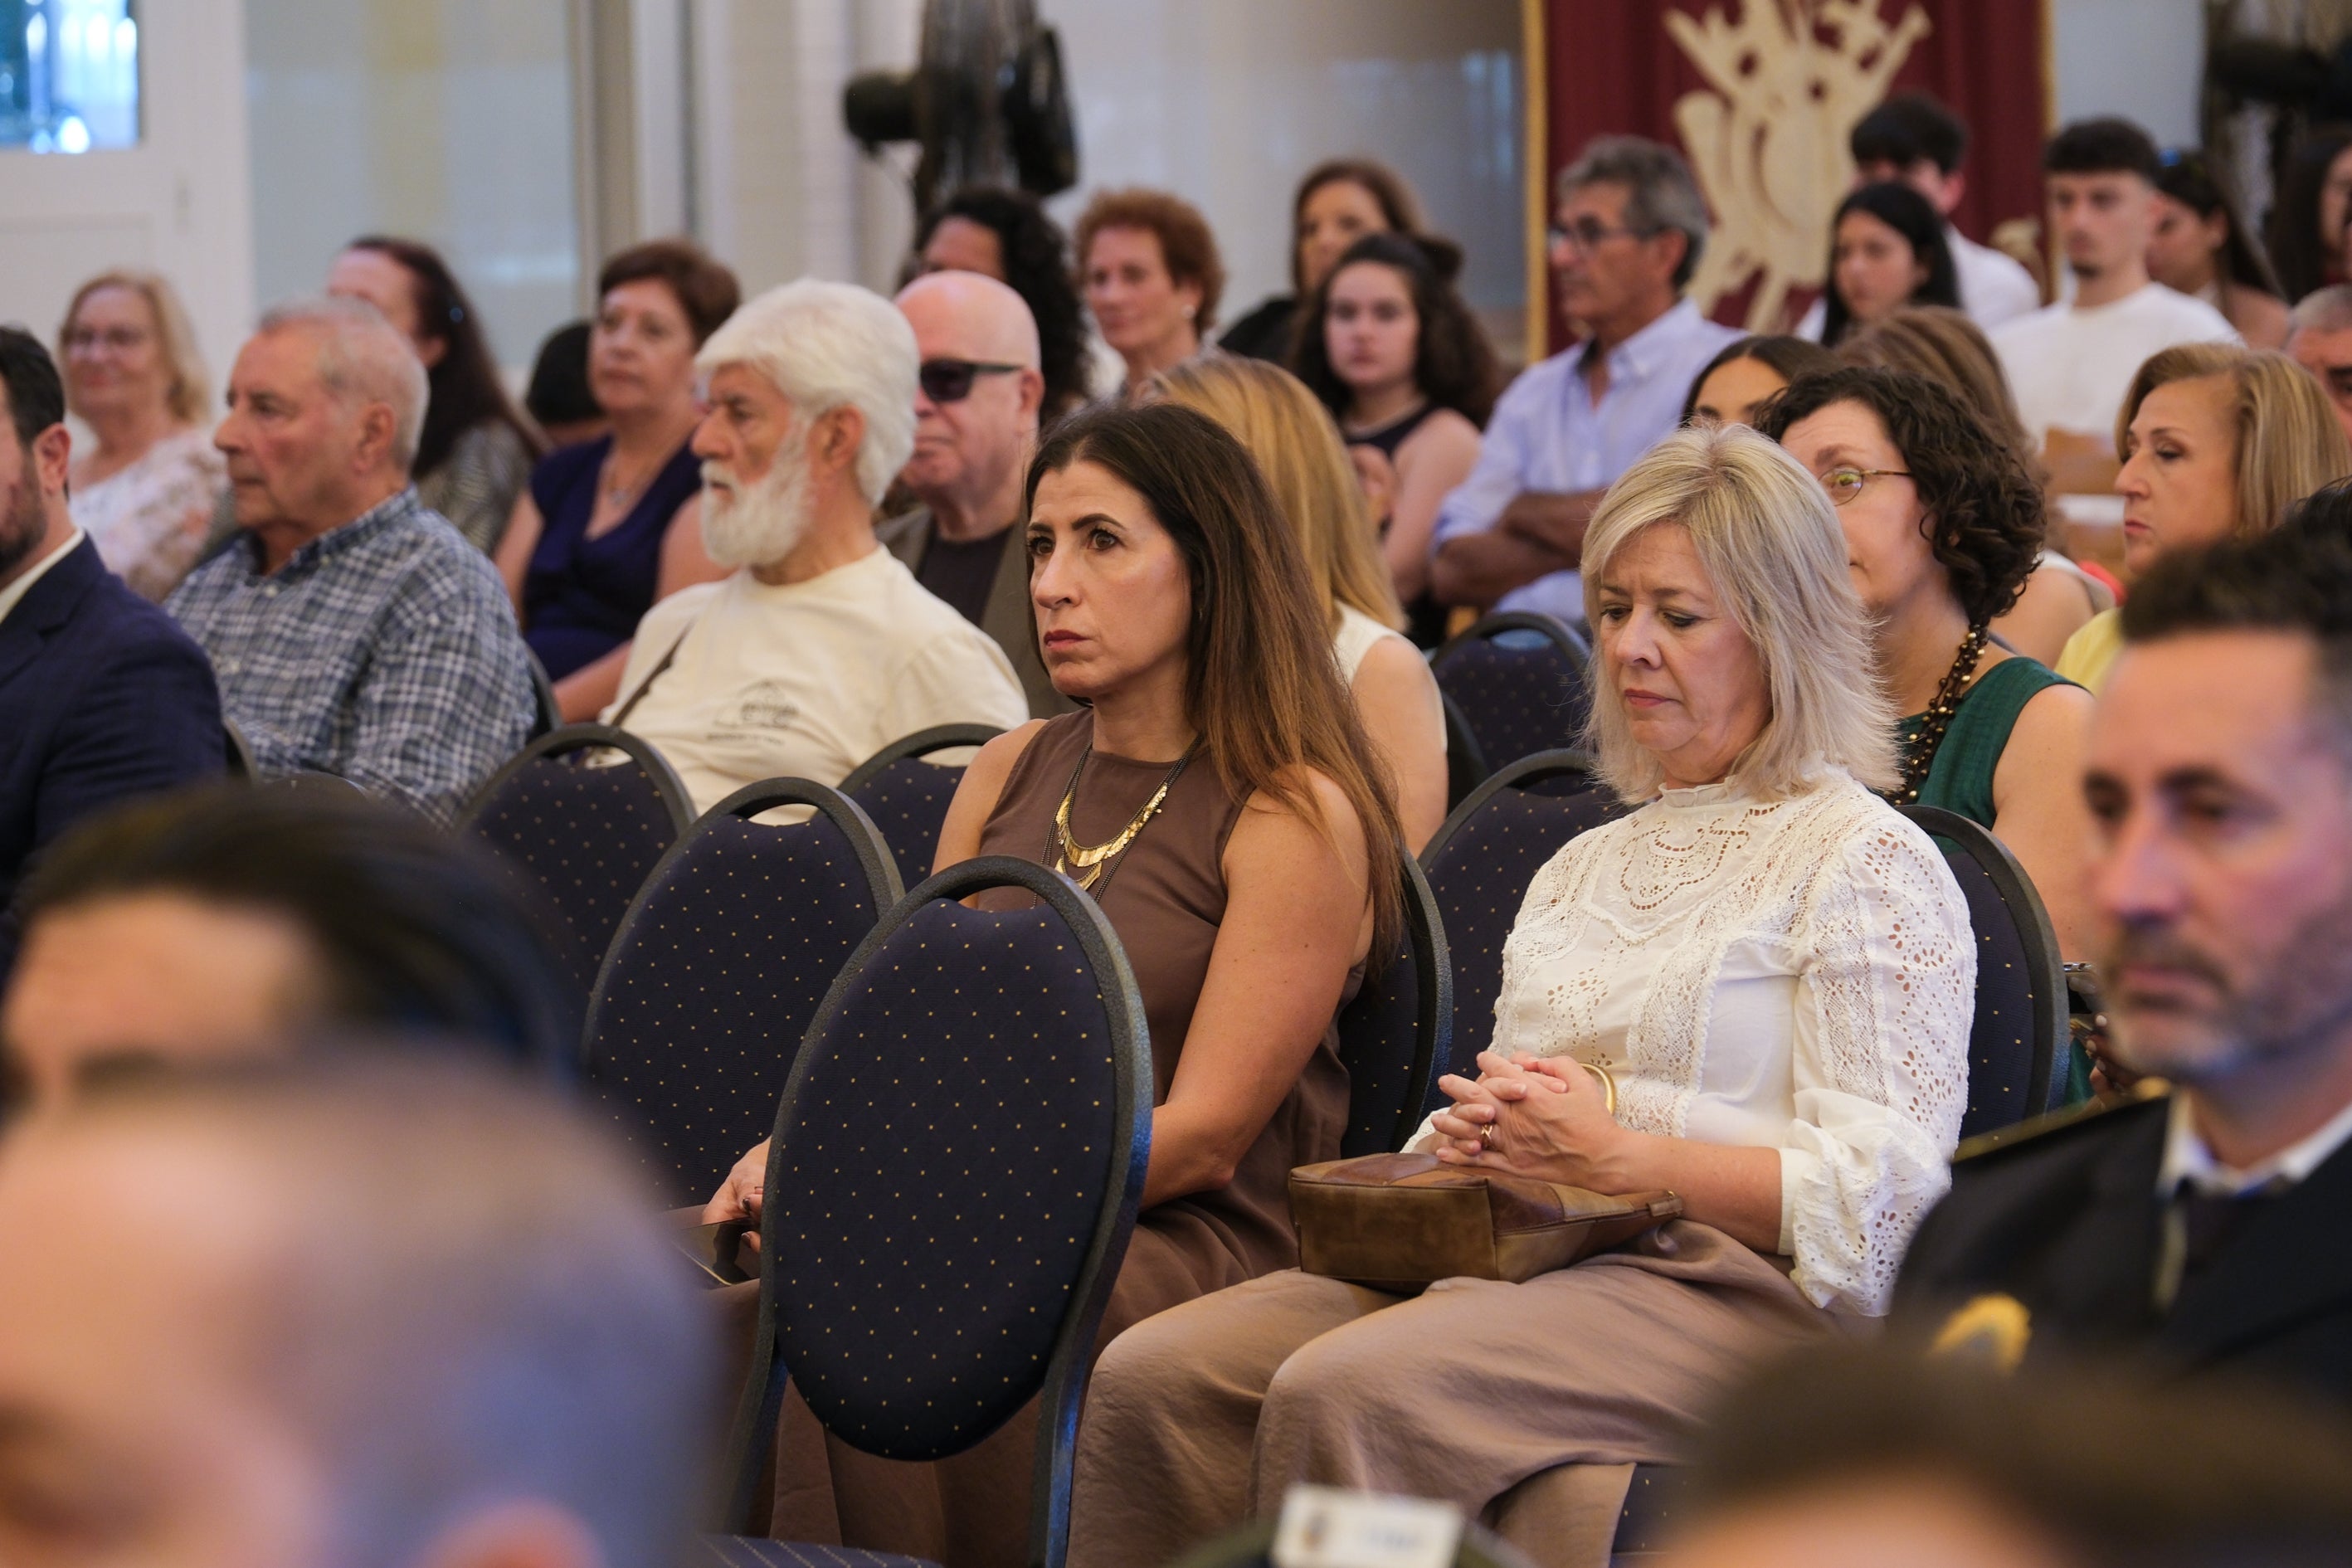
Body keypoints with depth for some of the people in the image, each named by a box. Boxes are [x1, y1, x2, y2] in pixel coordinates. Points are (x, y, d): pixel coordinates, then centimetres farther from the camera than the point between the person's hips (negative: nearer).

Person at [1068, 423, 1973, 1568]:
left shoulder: (1868, 866, 1)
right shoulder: (1581, 870, 27)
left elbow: (1881, 1193, -9)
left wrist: (1615, 1152, -15)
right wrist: (1474, 1136, 5)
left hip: (1735, 1292, -7)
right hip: (1528, 1263, 7)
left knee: (1345, 1390, -34)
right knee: (1150, 1379, -20)